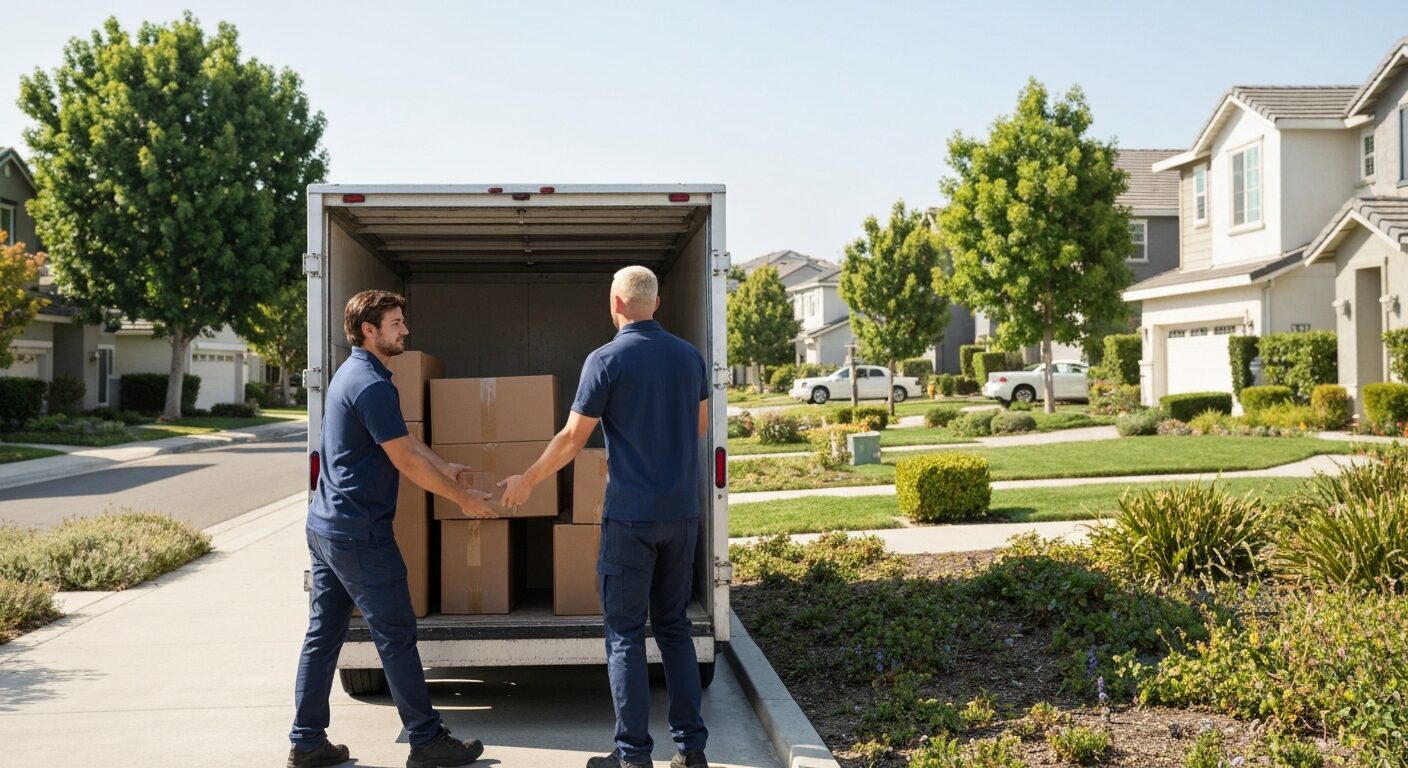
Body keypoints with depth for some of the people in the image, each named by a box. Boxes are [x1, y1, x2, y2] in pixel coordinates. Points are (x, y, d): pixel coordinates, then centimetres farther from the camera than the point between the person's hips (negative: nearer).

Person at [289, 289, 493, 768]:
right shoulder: (372, 385, -18)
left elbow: (404, 438, 22)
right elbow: (405, 459, -17)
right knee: (397, 638, -1)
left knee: (323, 634, 12)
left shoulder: (351, 374, 14)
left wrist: (444, 467, 23)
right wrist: (462, 498, -9)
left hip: (324, 526, 10)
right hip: (359, 533, -10)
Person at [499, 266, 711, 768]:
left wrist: (527, 481, 6)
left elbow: (572, 439, -8)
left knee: (625, 634, 3)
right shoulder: (690, 356, 6)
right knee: (674, 626, 14)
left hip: (631, 514, -5)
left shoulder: (607, 359, -10)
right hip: (683, 513, 5)